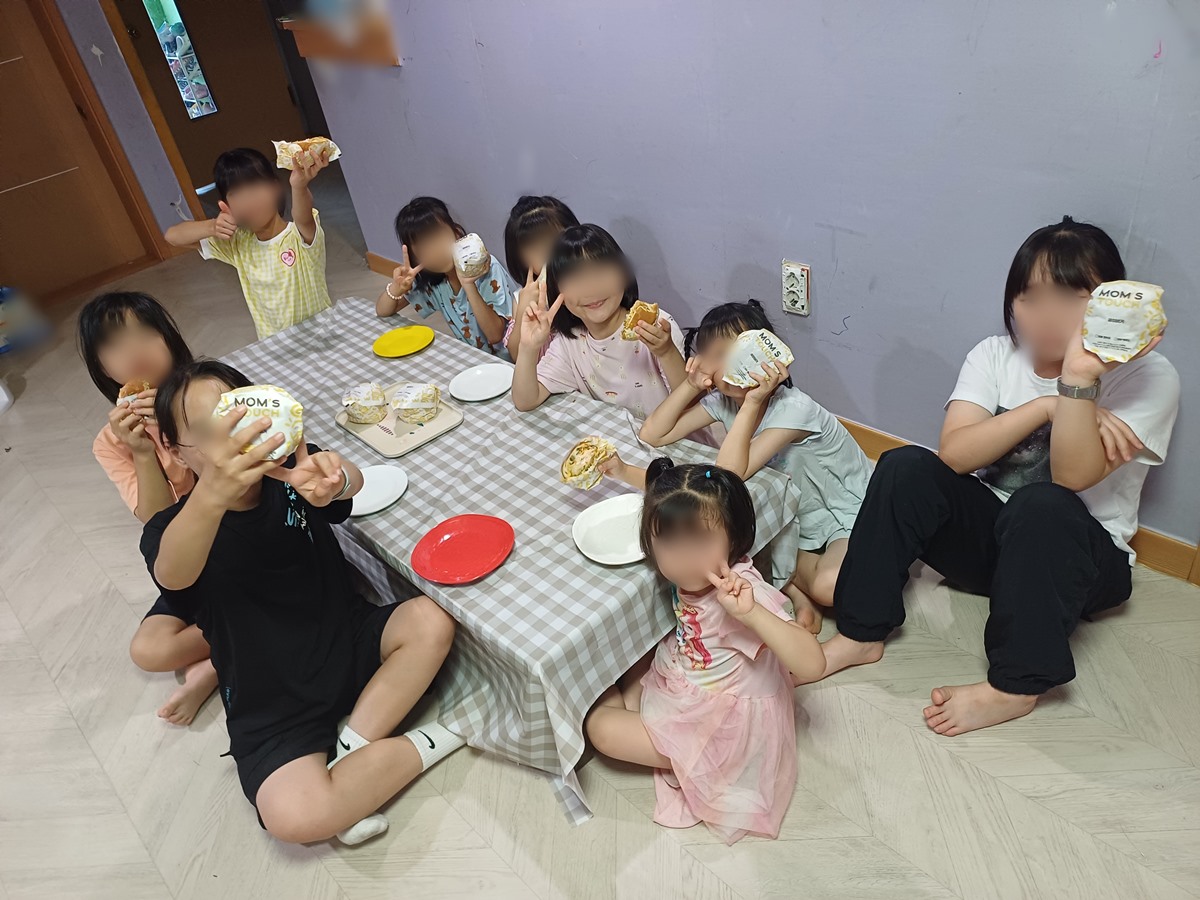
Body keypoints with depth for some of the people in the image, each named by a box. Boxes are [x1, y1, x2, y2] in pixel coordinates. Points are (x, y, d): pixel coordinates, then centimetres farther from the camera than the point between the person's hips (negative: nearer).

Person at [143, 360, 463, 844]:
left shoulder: (289, 472, -7)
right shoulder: (175, 527, -14)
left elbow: (352, 482, -30)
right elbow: (172, 574, -39)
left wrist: (333, 479, -58)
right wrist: (212, 495, -62)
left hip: (347, 639, 3)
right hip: (273, 708, -3)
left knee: (431, 621, -22)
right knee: (295, 817, -26)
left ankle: (352, 745, -10)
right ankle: (422, 747, -3)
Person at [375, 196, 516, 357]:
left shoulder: (486, 267, -19)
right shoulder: (426, 278, -4)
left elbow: (495, 335, -24)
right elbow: (382, 312, 1)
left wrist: (469, 285, -33)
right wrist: (397, 287, -19)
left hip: (505, 362, -3)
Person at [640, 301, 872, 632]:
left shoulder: (794, 408, -29)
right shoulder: (723, 398, -8)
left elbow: (728, 476, -37)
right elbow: (652, 435, -12)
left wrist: (752, 403, -39)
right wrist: (692, 385, -20)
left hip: (848, 518, -6)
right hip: (797, 521, 6)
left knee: (829, 585, -35)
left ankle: (787, 575, -2)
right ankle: (794, 587, -4)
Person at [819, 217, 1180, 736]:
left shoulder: (1148, 376, -11)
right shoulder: (995, 356, -2)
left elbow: (1072, 479, -25)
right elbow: (954, 454, -17)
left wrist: (1079, 377, -36)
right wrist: (1048, 405, -25)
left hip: (1083, 556, -3)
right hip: (988, 534, 3)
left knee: (1040, 505, -37)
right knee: (904, 467, -23)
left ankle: (1015, 686, -22)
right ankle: (861, 634, -17)